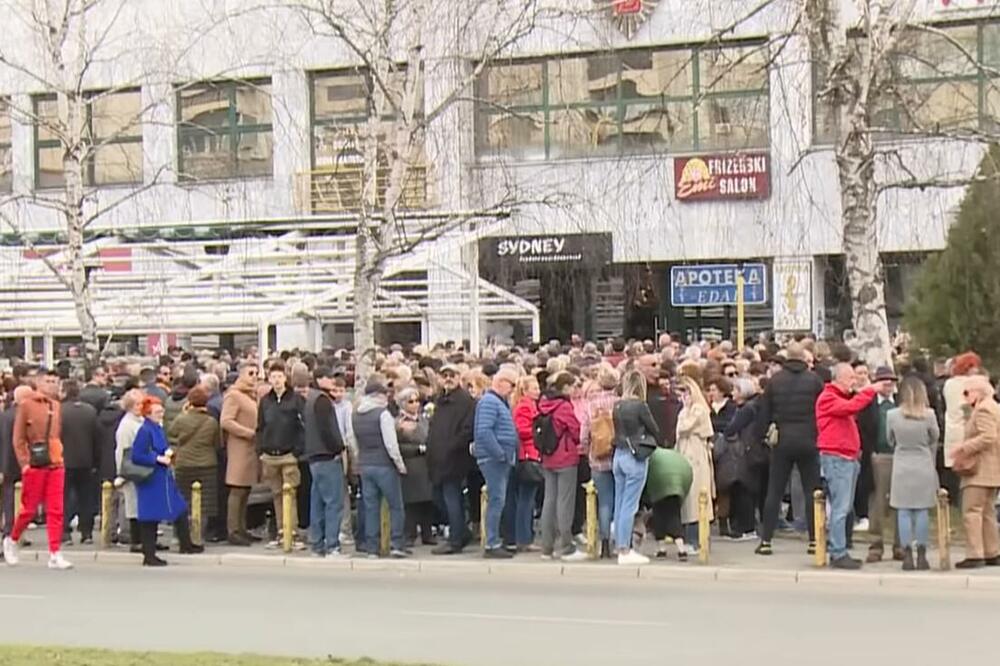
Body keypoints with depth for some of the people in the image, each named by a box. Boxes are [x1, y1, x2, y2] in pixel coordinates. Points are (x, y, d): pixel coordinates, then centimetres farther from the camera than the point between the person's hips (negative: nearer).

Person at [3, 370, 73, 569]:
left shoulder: (56, 405, 11)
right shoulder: (26, 404, -5)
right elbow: (18, 438, -6)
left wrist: (59, 455, 11)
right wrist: (24, 462, -11)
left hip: (56, 464, 4)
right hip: (35, 465, -4)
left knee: (56, 510, -1)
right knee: (29, 509, 4)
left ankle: (55, 554, 0)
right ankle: (11, 540, 29)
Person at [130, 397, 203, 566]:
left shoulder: (158, 429, 11)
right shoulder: (144, 431, -17)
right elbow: (136, 456, -21)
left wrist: (167, 453, 1)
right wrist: (158, 459, -20)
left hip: (163, 478, 9)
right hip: (151, 481, -9)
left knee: (180, 509, 14)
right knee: (150, 519, -2)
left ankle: (186, 545, 26)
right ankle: (149, 556, 6)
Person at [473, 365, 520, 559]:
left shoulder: (501, 402, 19)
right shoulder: (489, 402, -13)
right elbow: (484, 432, -23)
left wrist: (510, 455, 13)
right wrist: (500, 454, -21)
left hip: (501, 459, 10)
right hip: (493, 459, -10)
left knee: (497, 501, 13)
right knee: (496, 500, -9)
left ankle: (495, 541, 18)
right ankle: (492, 545, -7)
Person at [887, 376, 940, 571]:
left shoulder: (892, 415, -8)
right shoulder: (929, 415, -10)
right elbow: (934, 439, 6)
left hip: (901, 468, 0)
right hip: (924, 467, 0)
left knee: (903, 512, 4)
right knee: (922, 512, 6)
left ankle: (907, 556, 3)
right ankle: (921, 556, 9)